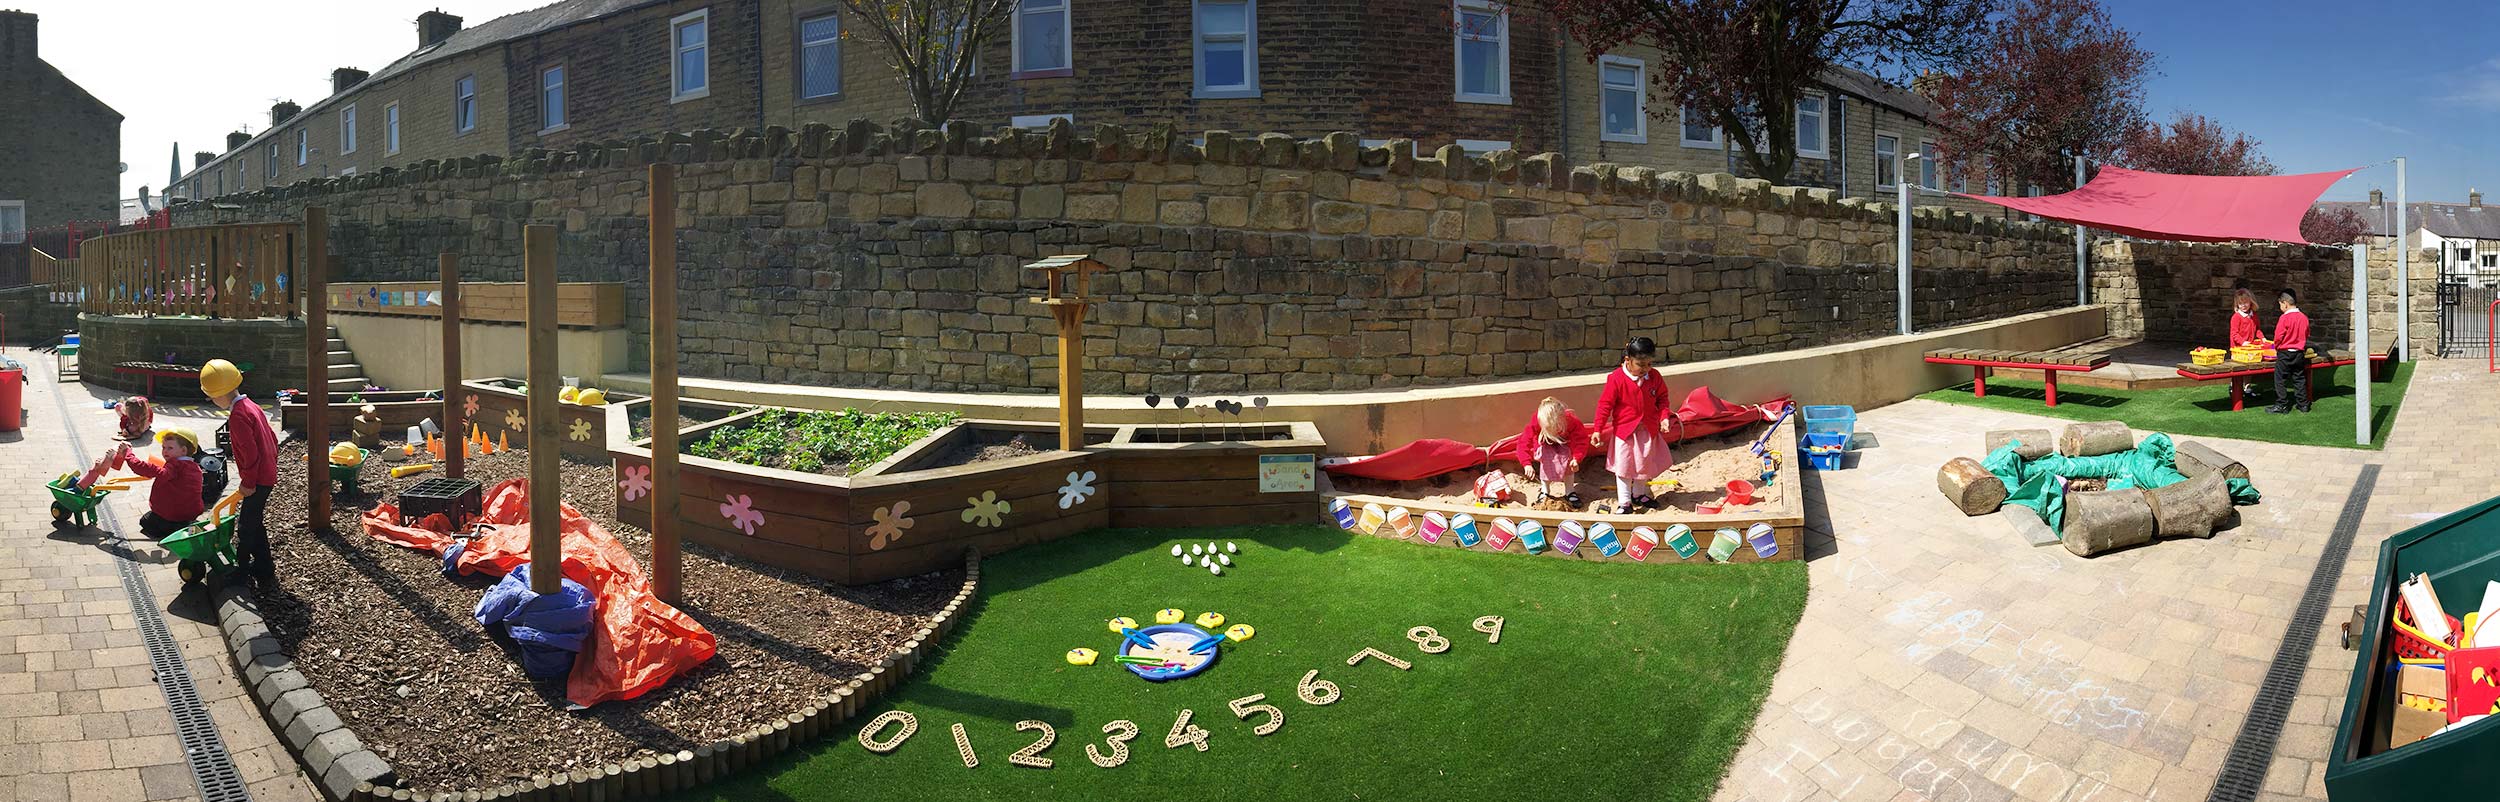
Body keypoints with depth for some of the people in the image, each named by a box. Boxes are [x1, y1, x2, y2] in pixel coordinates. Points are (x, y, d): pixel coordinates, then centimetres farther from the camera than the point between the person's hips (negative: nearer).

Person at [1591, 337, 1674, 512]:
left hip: (1648, 431, 4)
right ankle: (1624, 502, 9)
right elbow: (1605, 404, -13)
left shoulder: (1654, 377, -5)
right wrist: (1598, 430, -13)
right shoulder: (1616, 379, -18)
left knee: (1645, 465, 17)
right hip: (1624, 430, -4)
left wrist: (1664, 416, -8)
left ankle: (1639, 495, 37)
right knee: (1623, 467, 1)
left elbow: (1662, 399, 9)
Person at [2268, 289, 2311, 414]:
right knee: (2299, 379, 13)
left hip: (2285, 353, -6)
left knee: (2280, 380, 1)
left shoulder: (2284, 318, -16)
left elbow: (2278, 337, -15)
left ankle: (2281, 405, 1)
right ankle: (2303, 404, 17)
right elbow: (2307, 335, 12)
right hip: (2300, 353, 6)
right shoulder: (2304, 318, 3)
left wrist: (2276, 347, 2)